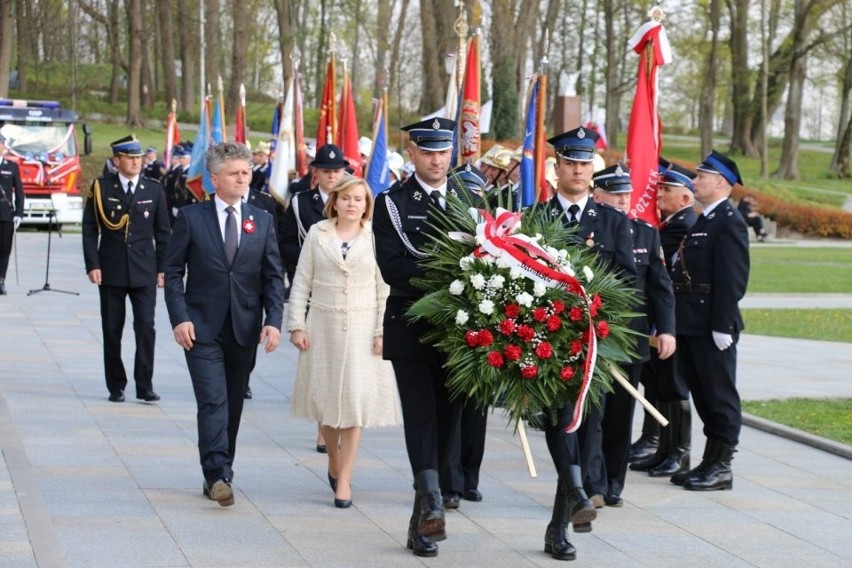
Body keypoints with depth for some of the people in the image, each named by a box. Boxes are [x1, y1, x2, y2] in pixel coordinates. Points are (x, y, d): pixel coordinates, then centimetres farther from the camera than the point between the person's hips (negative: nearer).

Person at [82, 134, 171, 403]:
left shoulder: (154, 189, 5)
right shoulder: (101, 188, 1)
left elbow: (162, 232, 8)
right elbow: (90, 230, 1)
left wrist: (162, 268, 3)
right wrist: (92, 265, -7)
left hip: (144, 270, 0)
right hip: (111, 270, 0)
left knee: (146, 327, -7)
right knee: (112, 330, 5)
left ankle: (145, 385, -1)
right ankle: (116, 386, 14)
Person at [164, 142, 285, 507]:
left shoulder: (262, 221, 8)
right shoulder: (191, 218, 0)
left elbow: (273, 276, 7)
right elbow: (173, 271, 1)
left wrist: (273, 320, -5)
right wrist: (179, 318, -10)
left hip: (245, 328, 3)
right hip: (202, 328, -3)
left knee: (233, 405, 8)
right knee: (213, 401, -14)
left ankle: (217, 475, 18)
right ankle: (218, 476, -19)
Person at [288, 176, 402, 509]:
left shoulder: (375, 237, 0)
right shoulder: (317, 234, 4)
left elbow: (385, 289, -1)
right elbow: (302, 282, 5)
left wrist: (382, 331, -7)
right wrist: (296, 325, -1)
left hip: (362, 328, -2)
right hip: (323, 325, 2)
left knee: (355, 399, -3)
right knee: (324, 396, 8)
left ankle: (344, 479, 1)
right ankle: (334, 459, 31)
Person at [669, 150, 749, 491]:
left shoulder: (729, 223, -12)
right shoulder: (703, 221, 17)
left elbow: (732, 279, -18)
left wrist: (722, 326, -21)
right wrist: (676, 322, 15)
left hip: (712, 328, -10)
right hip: (692, 326, 10)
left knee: (720, 396, -2)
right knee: (703, 396, 14)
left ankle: (721, 468, 4)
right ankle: (710, 463, 22)